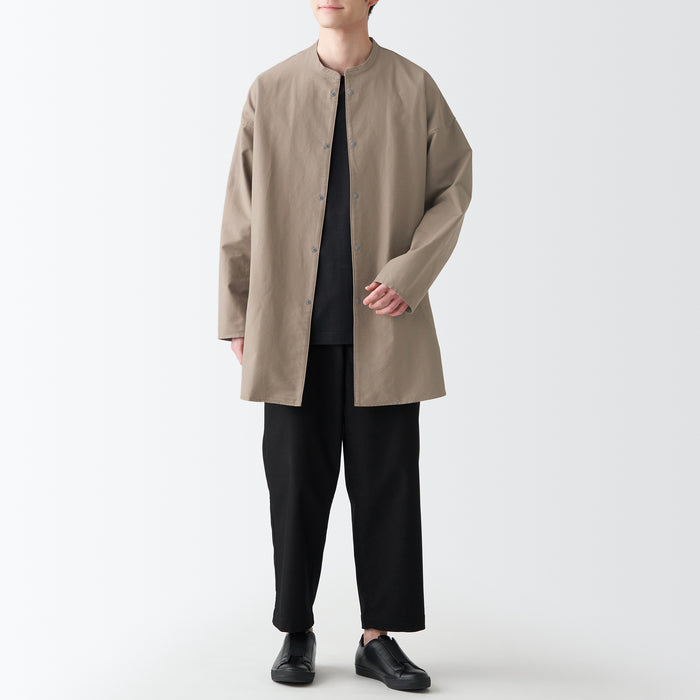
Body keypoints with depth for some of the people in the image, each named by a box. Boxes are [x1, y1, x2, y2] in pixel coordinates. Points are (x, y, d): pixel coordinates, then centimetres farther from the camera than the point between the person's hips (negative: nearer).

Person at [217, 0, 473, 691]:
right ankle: (296, 632, 23)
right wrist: (236, 315, 6)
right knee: (297, 484, 6)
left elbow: (454, 186, 5)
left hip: (384, 326, 0)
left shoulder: (414, 89, 4)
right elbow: (242, 211, 8)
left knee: (386, 484, 5)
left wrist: (410, 273, -9)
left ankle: (379, 637, 19)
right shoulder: (269, 91, 6)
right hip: (293, 328, 1)